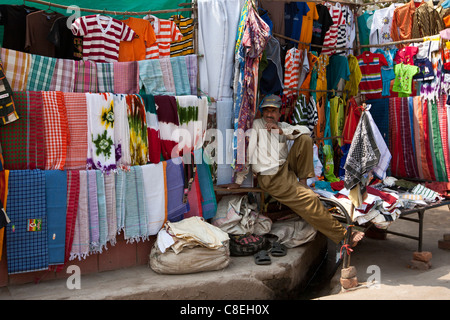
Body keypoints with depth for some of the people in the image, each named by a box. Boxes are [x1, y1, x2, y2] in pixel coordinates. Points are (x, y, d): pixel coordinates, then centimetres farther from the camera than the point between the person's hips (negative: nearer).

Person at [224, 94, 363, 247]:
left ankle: (302, 181, -7)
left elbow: (306, 130, 2)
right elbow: (246, 152, -7)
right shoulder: (256, 125, -3)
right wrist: (238, 181, -8)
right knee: (309, 198, -17)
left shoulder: (282, 126, 16)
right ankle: (342, 235, -7)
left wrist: (282, 131, -15)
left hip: (286, 167, 7)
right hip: (270, 178, -7)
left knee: (305, 139, -9)